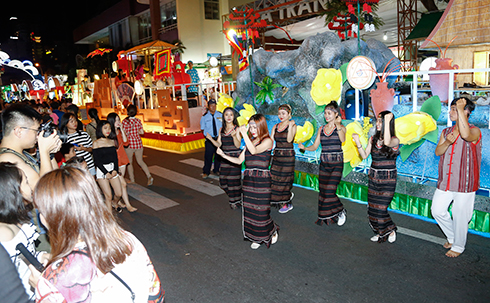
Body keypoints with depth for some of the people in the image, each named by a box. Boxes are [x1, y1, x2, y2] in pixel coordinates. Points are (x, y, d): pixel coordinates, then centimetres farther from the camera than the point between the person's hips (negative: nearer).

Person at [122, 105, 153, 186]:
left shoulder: (125, 121, -12)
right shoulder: (138, 121, -2)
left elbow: (125, 134, -13)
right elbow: (142, 132, -1)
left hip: (129, 144, -3)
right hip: (138, 143, 4)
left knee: (129, 162, 14)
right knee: (140, 161, 14)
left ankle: (132, 180, 21)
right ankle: (149, 176, 0)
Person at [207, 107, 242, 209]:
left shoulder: (237, 129, -7)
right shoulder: (221, 129, 9)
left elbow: (238, 145, -14)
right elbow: (219, 144, 8)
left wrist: (234, 136, -30)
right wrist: (211, 139, -8)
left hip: (235, 157, -5)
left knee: (233, 179, -1)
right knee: (223, 180, 8)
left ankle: (235, 201, 19)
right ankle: (232, 197, 33)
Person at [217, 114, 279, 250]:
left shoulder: (267, 141, -5)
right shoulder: (250, 141, 15)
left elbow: (254, 151, -23)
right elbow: (239, 160, 13)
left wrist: (244, 134, -25)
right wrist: (223, 155, 4)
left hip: (262, 179, -6)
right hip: (248, 179, 6)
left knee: (261, 209, -2)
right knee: (249, 209, 8)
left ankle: (272, 231, 26)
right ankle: (256, 238, 24)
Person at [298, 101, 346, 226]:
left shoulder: (341, 127, -1)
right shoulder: (321, 129, 11)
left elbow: (342, 140, -23)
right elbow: (315, 146, 8)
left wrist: (338, 124, -20)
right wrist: (304, 148, -10)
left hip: (336, 164, -4)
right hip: (324, 164, 5)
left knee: (329, 191, -11)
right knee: (322, 191, 5)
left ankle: (340, 211, 14)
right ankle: (325, 217, 19)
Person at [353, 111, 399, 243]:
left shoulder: (395, 140, -9)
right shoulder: (373, 138, 6)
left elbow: (387, 142, -34)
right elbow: (364, 155, 5)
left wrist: (387, 121, -32)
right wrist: (357, 142, -9)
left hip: (388, 179, -5)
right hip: (374, 178, 5)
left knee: (380, 207, -7)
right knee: (372, 207, 7)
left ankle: (390, 230, 20)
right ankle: (381, 232, 26)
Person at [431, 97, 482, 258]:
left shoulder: (475, 131, -8)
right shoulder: (446, 131, 11)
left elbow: (466, 135, -34)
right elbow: (437, 152, 1)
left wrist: (460, 109, -30)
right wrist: (447, 142, -20)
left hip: (464, 182, -6)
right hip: (445, 181, 6)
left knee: (460, 216, 3)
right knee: (437, 210, 9)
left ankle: (458, 246, 25)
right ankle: (452, 237, 34)